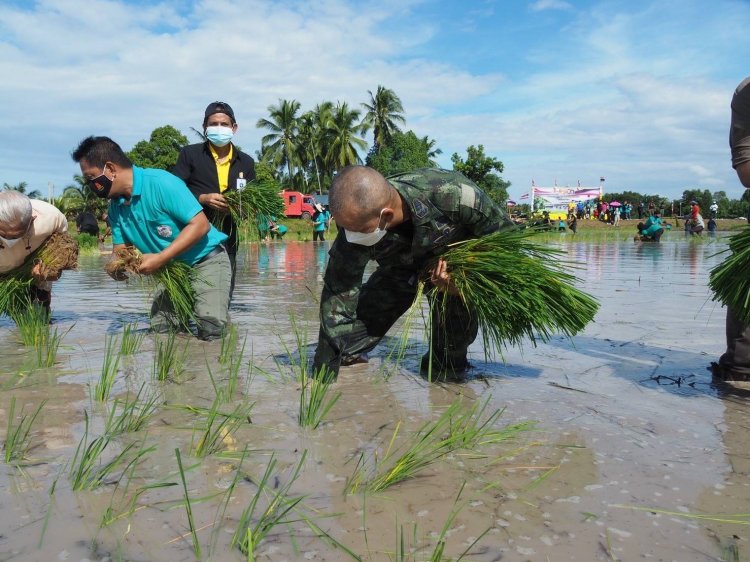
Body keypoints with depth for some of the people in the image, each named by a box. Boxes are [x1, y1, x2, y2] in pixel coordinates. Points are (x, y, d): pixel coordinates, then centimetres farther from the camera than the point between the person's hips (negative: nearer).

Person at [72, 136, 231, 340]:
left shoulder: (160, 183, -21)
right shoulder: (115, 205, 3)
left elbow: (200, 225, -23)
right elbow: (121, 248, 12)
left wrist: (160, 259, -24)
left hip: (206, 259, -7)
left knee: (210, 327, -21)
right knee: (160, 327, -1)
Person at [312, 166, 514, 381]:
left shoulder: (452, 194, -44)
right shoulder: (356, 221, -35)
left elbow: (503, 231, -23)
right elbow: (339, 293, -28)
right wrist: (324, 372, -26)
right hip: (401, 266, 2)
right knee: (366, 310, -7)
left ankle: (445, 369, 14)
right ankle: (343, 355, 22)